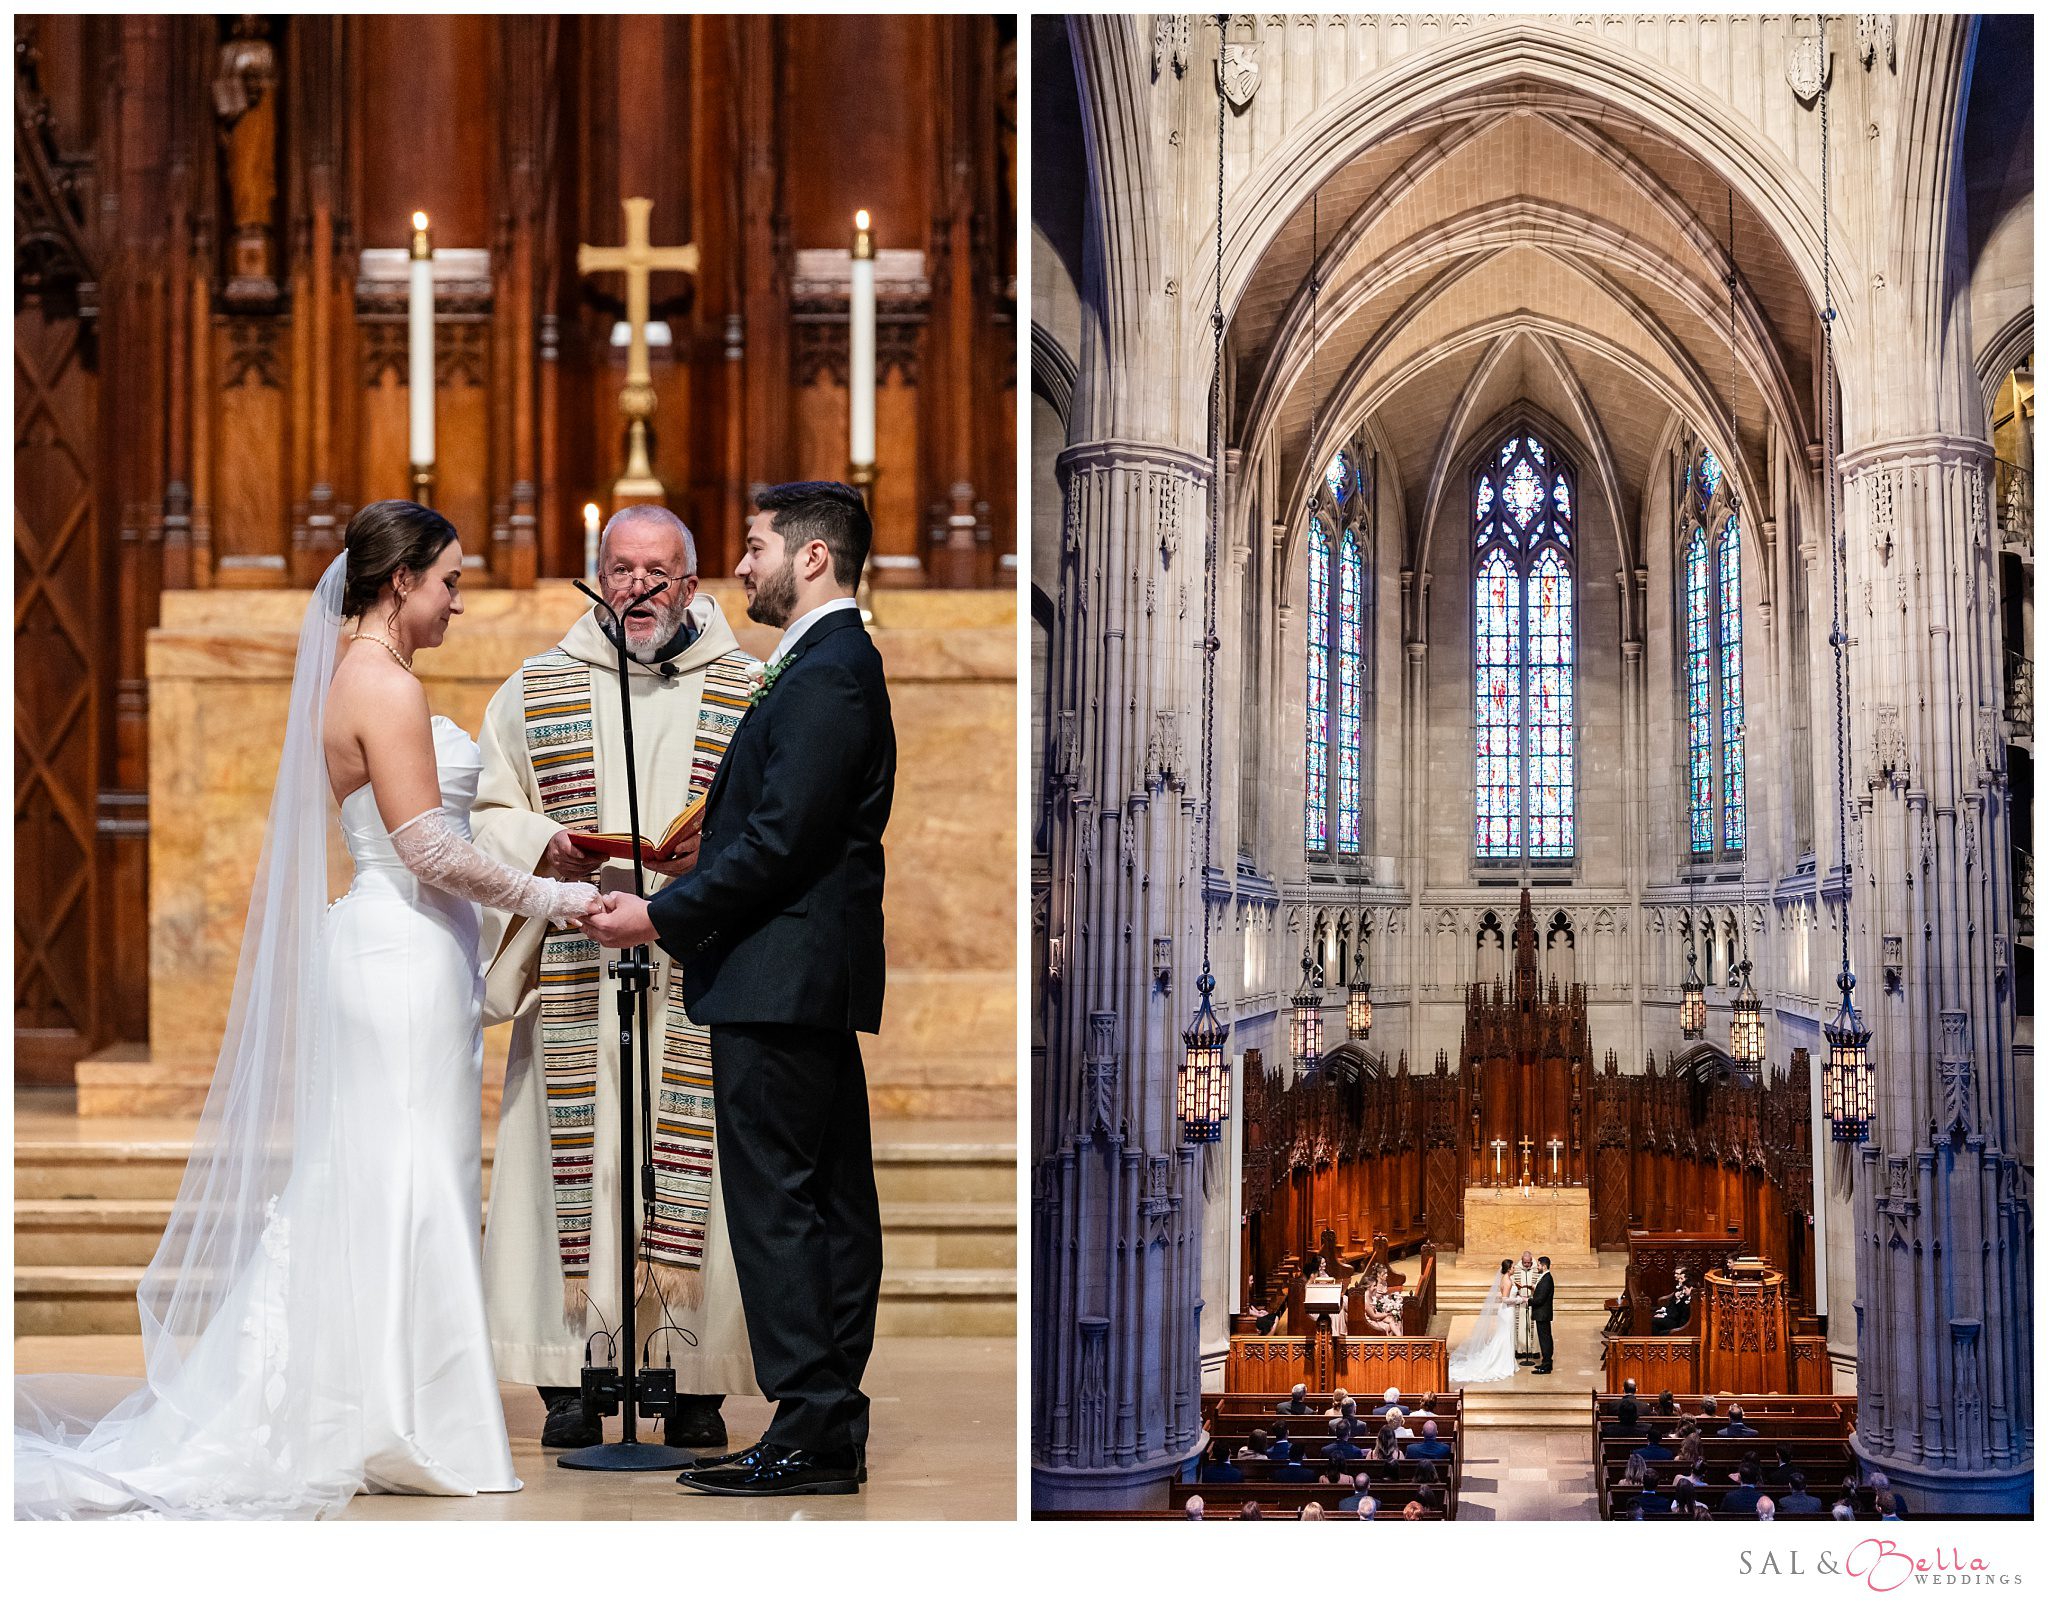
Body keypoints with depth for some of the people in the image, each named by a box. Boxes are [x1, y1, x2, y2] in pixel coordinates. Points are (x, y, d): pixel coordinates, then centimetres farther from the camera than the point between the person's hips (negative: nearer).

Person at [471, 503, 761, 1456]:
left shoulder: (753, 695, 9)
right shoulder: (535, 692, 13)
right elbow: (486, 815, 11)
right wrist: (546, 845, -9)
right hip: (575, 976, 1)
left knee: (694, 1157, -5)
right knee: (575, 1155, -3)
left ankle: (694, 1383, 2)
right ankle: (570, 1380, 3)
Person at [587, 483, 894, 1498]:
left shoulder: (825, 674, -15)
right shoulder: (838, 663, 18)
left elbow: (781, 841, -20)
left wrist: (662, 916, -15)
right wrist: (703, 864, 16)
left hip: (781, 980, -11)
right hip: (816, 982, 11)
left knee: (775, 1204, -7)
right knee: (830, 1203, 11)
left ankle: (808, 1433, -3)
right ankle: (834, 1429, 16)